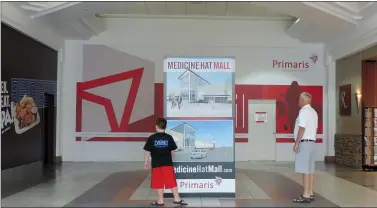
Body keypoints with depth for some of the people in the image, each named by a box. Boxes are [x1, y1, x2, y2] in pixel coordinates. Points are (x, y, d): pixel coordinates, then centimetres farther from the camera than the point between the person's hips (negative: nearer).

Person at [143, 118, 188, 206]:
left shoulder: (151, 138, -6)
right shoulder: (169, 137, -1)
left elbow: (147, 152, -3)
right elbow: (172, 150, 6)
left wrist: (146, 162, 7)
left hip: (156, 164, -1)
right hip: (168, 163, 1)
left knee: (159, 182, 7)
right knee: (172, 181, 8)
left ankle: (160, 200, 14)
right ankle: (177, 198, 14)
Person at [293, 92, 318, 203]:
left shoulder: (304, 112, -13)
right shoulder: (313, 112, 17)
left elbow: (302, 129, -19)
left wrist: (296, 143, -17)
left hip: (304, 142, -10)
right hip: (312, 142, 10)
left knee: (305, 170, -8)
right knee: (310, 169, 10)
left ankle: (306, 195, -7)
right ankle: (310, 193, 14)